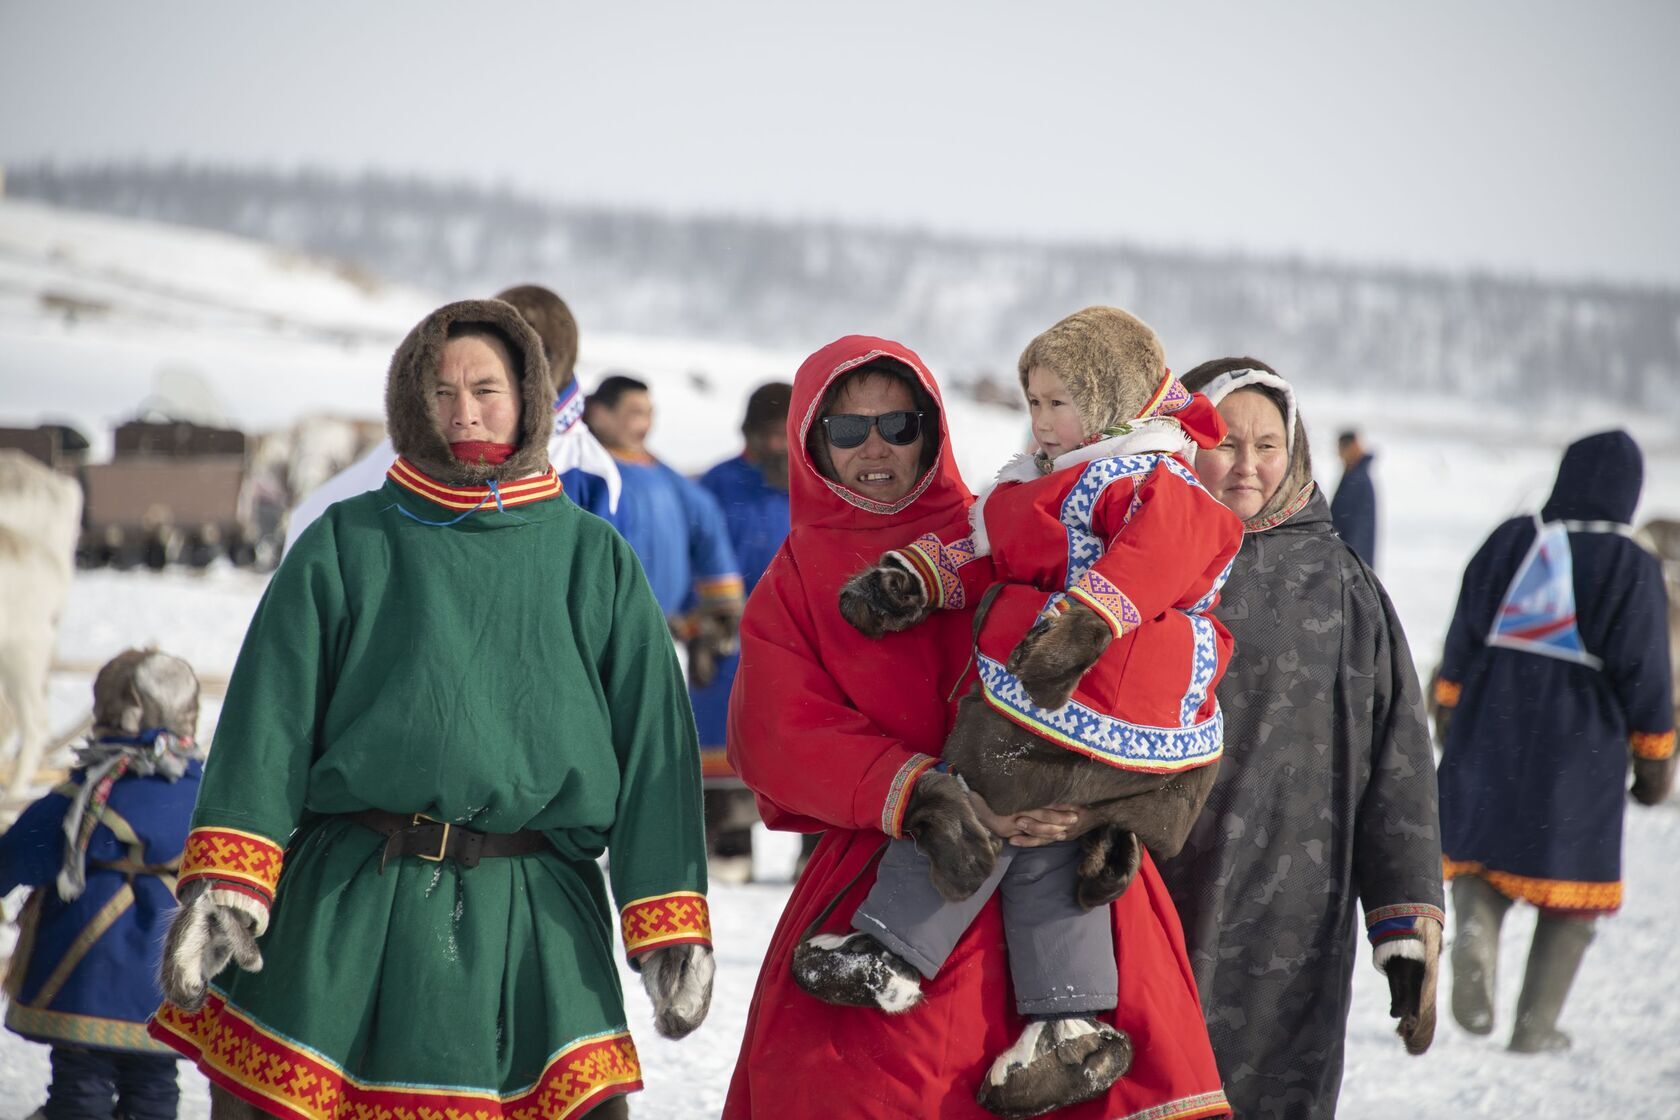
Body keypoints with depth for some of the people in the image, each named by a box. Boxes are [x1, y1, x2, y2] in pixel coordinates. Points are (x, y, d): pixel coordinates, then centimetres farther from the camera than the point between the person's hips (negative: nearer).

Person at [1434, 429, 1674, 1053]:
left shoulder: (1509, 542, 1)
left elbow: (1463, 639, 5)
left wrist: (1451, 712, 17)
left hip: (1490, 738, 2)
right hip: (1580, 752, -2)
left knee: (1483, 851, 16)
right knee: (1572, 889, 9)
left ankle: (1475, 929, -16)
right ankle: (1535, 1024, 6)